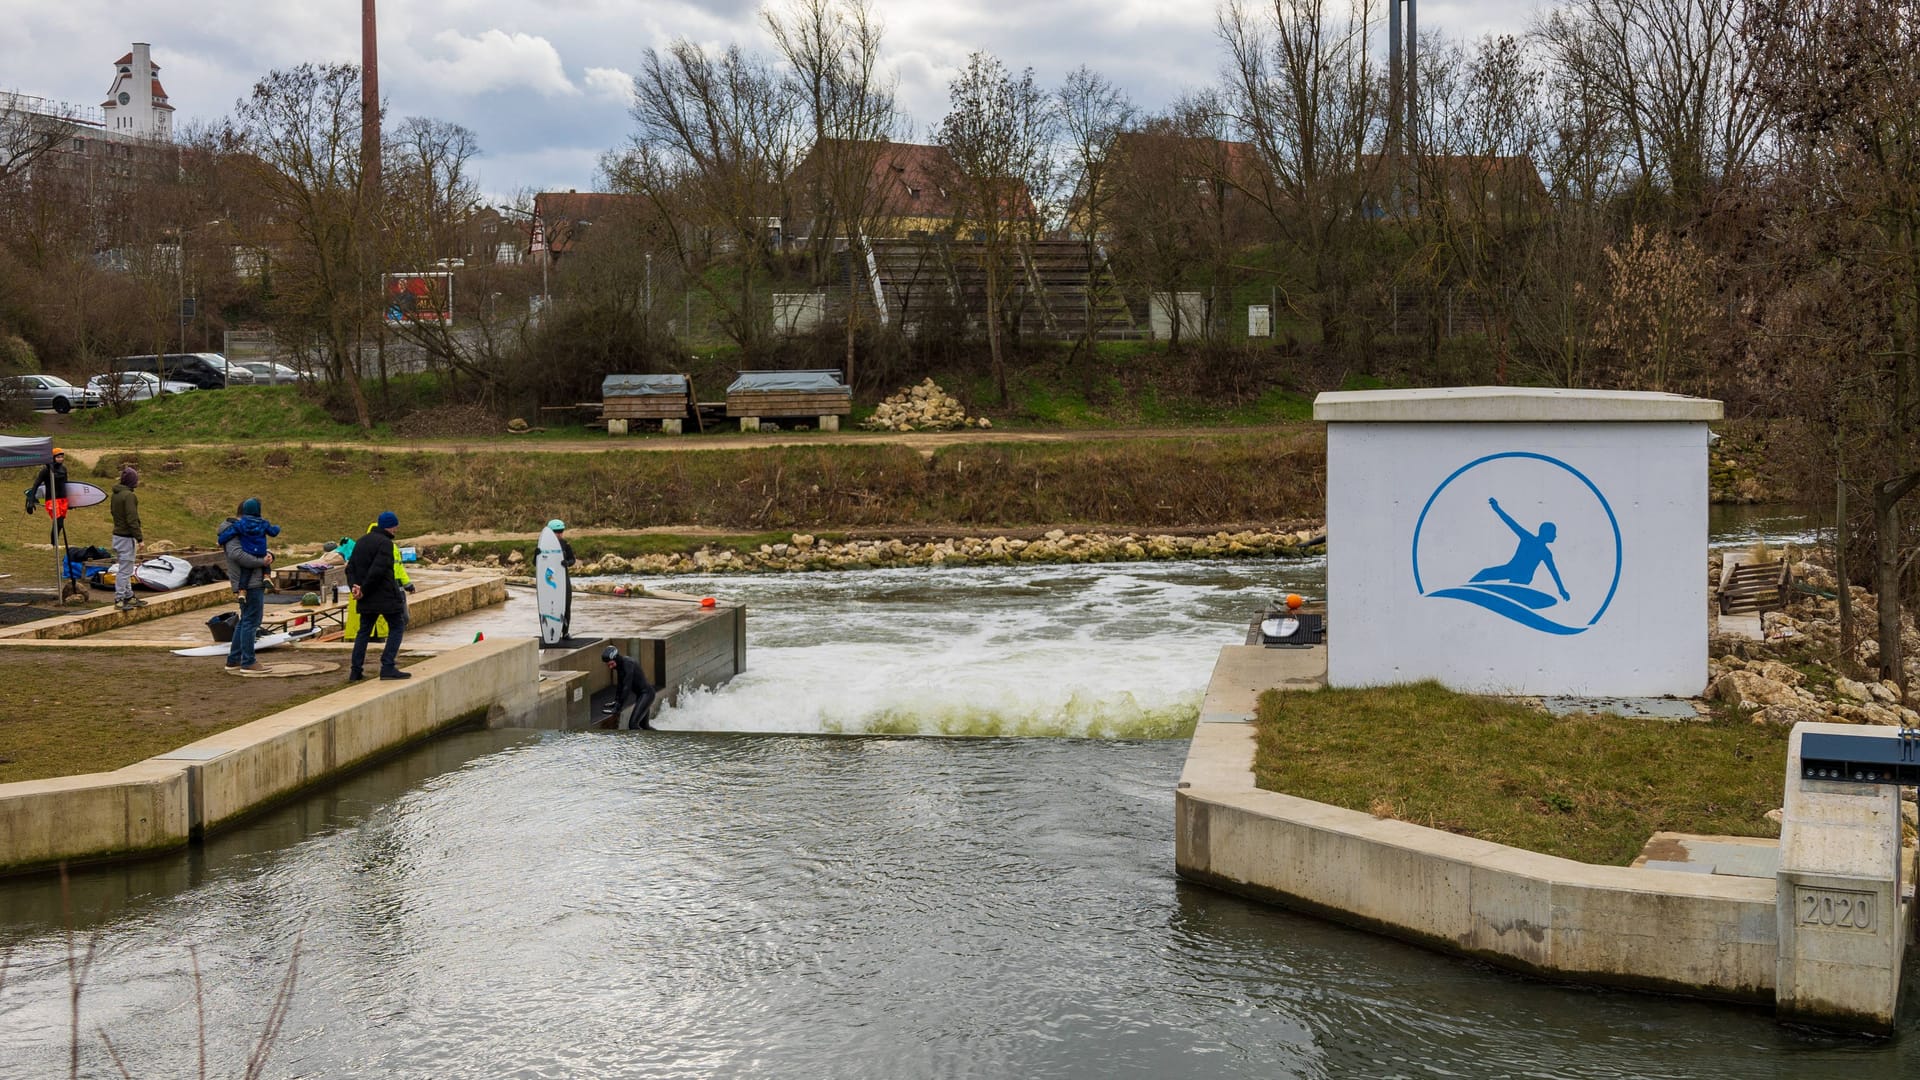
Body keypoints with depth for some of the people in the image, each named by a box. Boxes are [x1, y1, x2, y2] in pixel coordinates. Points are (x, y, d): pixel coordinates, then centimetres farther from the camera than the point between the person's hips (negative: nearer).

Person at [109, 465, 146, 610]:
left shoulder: (116, 494, 11)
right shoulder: (129, 495, -17)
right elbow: (132, 519, -21)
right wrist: (139, 537, -17)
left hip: (117, 535, 9)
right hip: (126, 538, -9)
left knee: (125, 570, 17)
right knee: (124, 570, -4)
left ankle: (128, 596, 25)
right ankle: (119, 599, -2)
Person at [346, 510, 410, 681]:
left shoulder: (361, 542, 15)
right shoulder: (385, 543, -13)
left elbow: (350, 568, 11)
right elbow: (377, 570, -21)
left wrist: (354, 585, -3)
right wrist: (364, 590, -14)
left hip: (366, 598, 8)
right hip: (386, 595, -8)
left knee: (363, 631, 15)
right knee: (397, 627, 2)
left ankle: (355, 670, 13)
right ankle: (388, 667, -7)